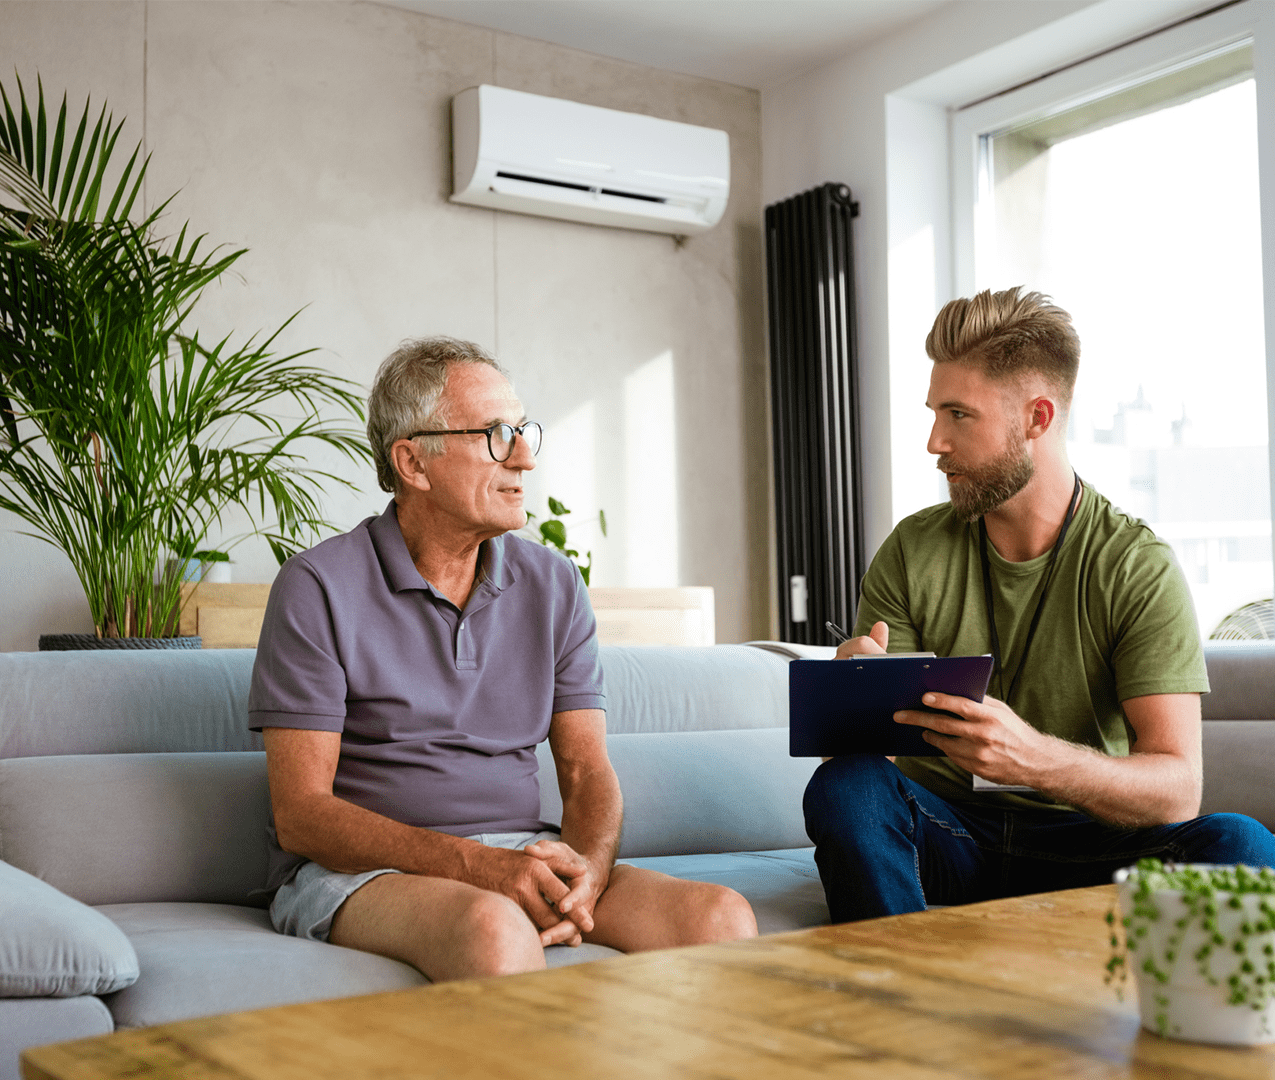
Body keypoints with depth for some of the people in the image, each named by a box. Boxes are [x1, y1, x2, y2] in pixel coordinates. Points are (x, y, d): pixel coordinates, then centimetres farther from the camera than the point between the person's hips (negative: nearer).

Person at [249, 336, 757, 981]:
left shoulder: (554, 585, 10)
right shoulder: (318, 589, -6)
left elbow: (587, 772, 7)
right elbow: (300, 813, -11)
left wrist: (585, 875, -18)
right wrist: (474, 863, -25)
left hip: (521, 856, 5)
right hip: (358, 870, -4)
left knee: (722, 918, -21)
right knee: (495, 930, -39)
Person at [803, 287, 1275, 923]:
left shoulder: (1139, 568, -6)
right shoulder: (913, 552, 0)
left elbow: (1178, 789, -15)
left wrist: (1036, 758, -34)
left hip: (1083, 843, -1)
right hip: (943, 835, 1)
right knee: (844, 785, -31)